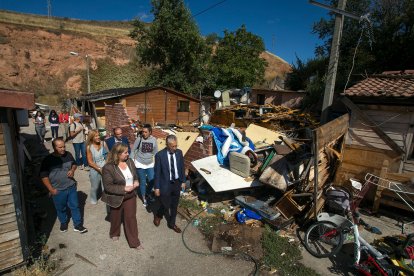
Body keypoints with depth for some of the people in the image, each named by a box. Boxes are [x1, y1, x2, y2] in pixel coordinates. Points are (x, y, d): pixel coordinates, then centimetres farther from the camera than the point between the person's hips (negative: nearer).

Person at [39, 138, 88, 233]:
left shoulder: (68, 154, -7)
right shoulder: (48, 160, -15)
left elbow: (74, 164, 12)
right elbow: (44, 176, -9)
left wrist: (72, 170, -10)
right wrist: (51, 189, -10)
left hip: (71, 187, 2)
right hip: (58, 190, -2)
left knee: (75, 206, 11)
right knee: (61, 208, 19)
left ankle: (78, 225, 26)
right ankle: (63, 222, 46)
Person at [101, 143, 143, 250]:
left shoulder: (129, 161, -8)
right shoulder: (108, 167, -25)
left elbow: (135, 174, 7)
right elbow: (108, 186, -22)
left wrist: (136, 181, -14)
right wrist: (124, 189, -27)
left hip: (130, 196, 4)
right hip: (116, 198, -3)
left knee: (131, 218, 12)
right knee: (116, 217, 23)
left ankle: (134, 241, 28)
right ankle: (114, 233, 54)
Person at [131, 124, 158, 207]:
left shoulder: (154, 139, -9)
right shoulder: (139, 138, -14)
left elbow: (156, 152, 1)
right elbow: (133, 150, -3)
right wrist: (132, 160, -4)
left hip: (150, 164, 2)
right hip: (140, 164, -2)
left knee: (152, 181, 5)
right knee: (142, 182, 8)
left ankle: (148, 193, 35)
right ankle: (144, 198, 29)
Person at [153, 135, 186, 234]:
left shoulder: (179, 152, -7)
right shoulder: (160, 155, -19)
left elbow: (182, 168, 4)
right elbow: (157, 172, -12)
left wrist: (183, 181, 7)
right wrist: (156, 187, -9)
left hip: (177, 183, 4)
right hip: (165, 184, -4)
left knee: (174, 205, 18)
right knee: (166, 205, 11)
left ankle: (172, 223, 40)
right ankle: (158, 215, 46)